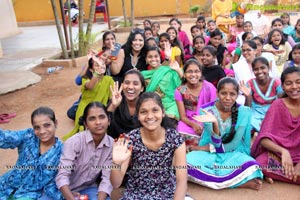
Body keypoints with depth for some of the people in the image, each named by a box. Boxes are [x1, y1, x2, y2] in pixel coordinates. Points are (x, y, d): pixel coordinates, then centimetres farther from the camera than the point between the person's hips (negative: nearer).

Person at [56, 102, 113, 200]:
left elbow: (107, 178, -12)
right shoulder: (74, 141, -19)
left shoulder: (112, 144, -10)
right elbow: (62, 176, -22)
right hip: (69, 190, -2)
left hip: (89, 188, 2)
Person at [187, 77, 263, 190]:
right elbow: (216, 143, -15)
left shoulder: (244, 112, -11)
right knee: (188, 162, -31)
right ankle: (241, 182, -24)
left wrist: (204, 148, -10)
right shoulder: (207, 111, -10)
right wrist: (214, 123, -34)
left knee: (251, 166, -34)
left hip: (233, 154, -1)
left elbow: (233, 145, -8)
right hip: (210, 154, 2)